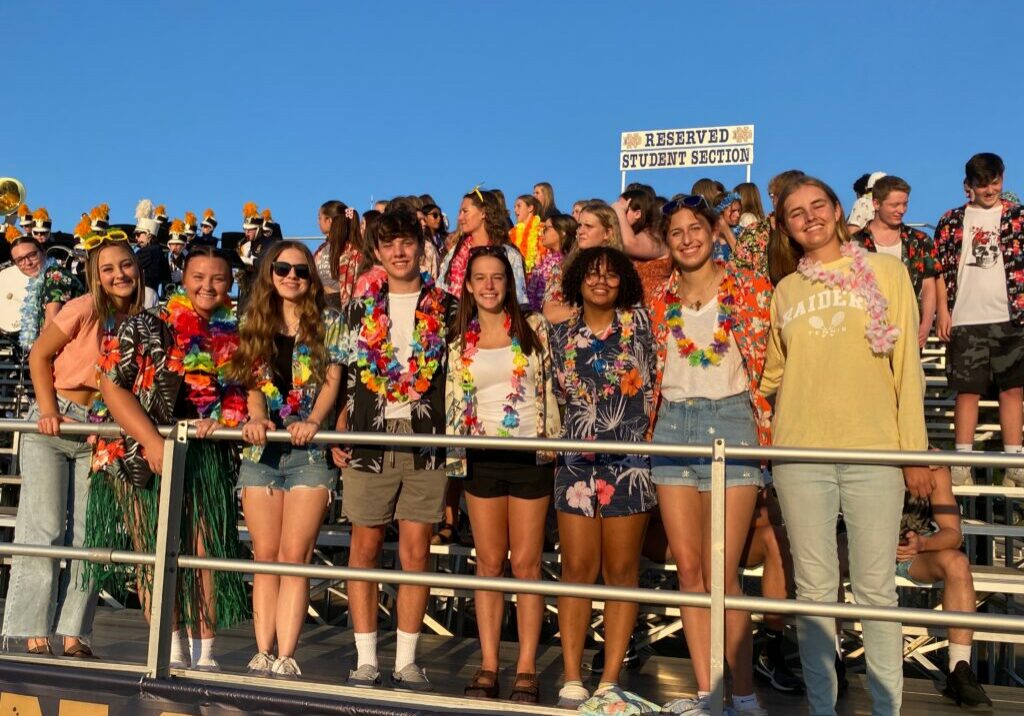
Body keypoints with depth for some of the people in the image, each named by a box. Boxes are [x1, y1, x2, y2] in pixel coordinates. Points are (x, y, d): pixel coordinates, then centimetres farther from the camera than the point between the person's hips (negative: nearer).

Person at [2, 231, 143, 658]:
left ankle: (72, 633, 10)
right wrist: (49, 412, -12)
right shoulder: (84, 308, -9)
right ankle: (34, 633, 5)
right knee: (44, 528, -3)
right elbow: (40, 355, -4)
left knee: (88, 534, 3)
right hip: (53, 426, -4)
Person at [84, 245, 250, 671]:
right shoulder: (146, 327, -1)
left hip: (207, 456, 2)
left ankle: (204, 653, 8)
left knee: (205, 548, -1)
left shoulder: (237, 338, 8)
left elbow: (244, 395, 11)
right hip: (143, 455, -2)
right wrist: (153, 442, -14)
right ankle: (173, 649, 7)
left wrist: (221, 422, -10)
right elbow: (112, 386, -6)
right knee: (156, 550, -2)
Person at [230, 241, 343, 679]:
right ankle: (262, 655, 9)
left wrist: (313, 421, -21)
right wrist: (256, 418, -14)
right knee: (265, 555, 4)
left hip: (310, 450, -3)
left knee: (294, 556, -6)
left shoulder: (327, 324, 6)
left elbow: (332, 380, -3)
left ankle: (285, 658, -3)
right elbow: (253, 383, 7)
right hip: (262, 449, 3)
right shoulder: (255, 325, 14)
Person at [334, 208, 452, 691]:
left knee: (416, 552, 2)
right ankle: (366, 659, 15)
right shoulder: (360, 309, 11)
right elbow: (344, 376, 11)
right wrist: (338, 434, 3)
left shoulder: (445, 308, 8)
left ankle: (406, 660, 14)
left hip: (426, 441, -1)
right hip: (368, 439, 1)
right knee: (365, 547, 4)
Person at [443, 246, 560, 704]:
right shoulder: (459, 339, 9)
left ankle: (526, 669, 12)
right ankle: (488, 666, 16)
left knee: (526, 564, 2)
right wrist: (453, 456, 5)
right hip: (481, 459, 2)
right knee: (489, 564, 8)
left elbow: (551, 389, 4)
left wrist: (553, 442, -3)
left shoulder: (534, 327, 3)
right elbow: (452, 401, 11)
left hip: (530, 456, -2)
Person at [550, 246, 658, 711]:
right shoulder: (562, 334, 9)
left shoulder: (639, 324, 2)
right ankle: (572, 679, 11)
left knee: (621, 571, 4)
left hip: (630, 461, -2)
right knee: (577, 570, 3)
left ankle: (610, 681, 12)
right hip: (576, 462, 2)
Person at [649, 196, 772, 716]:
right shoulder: (661, 299, 11)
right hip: (673, 425, 4)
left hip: (731, 421, -4)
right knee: (687, 567, 5)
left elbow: (766, 362, 0)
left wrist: (767, 425, -5)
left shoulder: (750, 289, 1)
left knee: (721, 572, -6)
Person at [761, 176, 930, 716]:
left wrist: (914, 448, 0)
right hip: (799, 452, 2)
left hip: (873, 450, -2)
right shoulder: (785, 291, 12)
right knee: (814, 589, 7)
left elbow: (907, 365, 3)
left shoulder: (885, 272, 6)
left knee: (876, 589, 3)